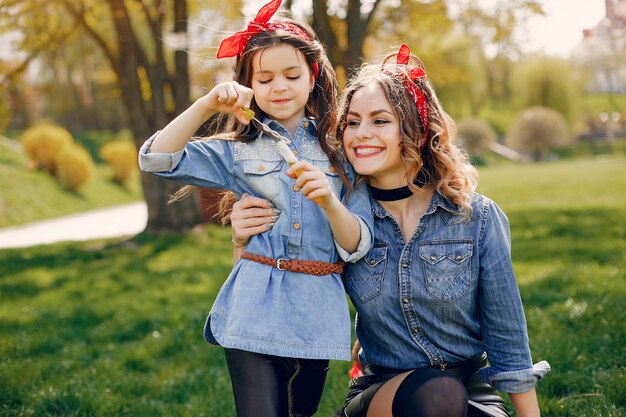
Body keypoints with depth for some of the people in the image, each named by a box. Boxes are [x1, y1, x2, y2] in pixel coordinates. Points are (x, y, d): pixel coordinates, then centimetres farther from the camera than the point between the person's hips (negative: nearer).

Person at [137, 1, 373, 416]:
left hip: (317, 316, 2)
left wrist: (329, 201, -20)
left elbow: (358, 247, -1)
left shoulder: (340, 153, 6)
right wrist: (207, 105, -13)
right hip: (255, 315, -1)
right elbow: (157, 159, -4)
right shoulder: (238, 152, 6)